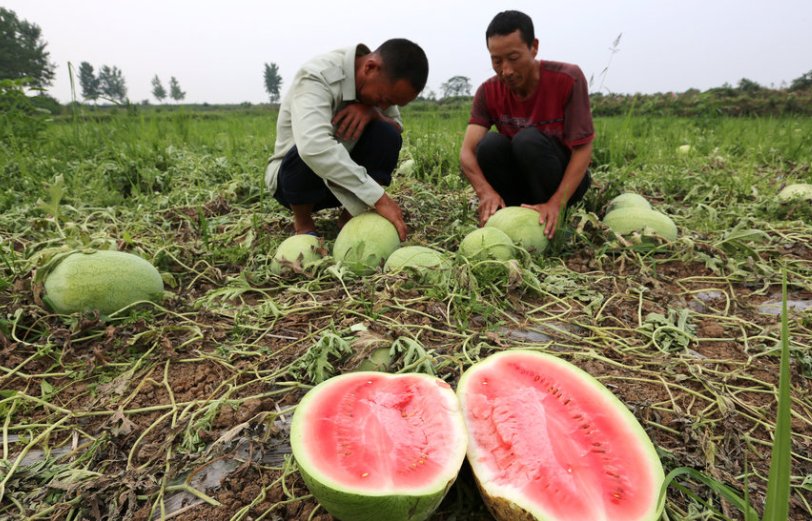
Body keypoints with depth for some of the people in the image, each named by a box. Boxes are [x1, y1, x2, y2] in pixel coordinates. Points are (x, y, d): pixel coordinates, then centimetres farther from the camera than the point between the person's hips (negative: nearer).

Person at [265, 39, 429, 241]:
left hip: (344, 176, 5)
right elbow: (313, 147, -46)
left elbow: (398, 128, -3)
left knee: (387, 134, -21)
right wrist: (379, 198, -46)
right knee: (309, 156, -38)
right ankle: (303, 224, -8)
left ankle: (349, 218, -7)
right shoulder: (317, 77, -29)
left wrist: (373, 112, -27)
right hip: (292, 176, -4)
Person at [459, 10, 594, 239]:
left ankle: (553, 225, -14)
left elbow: (583, 149, -22)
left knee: (528, 139, -31)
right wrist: (486, 192, -42)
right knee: (491, 143, -26)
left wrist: (556, 203, -37)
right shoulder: (488, 92, -11)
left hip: (566, 181, -2)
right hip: (521, 181, 2)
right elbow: (467, 152, -22)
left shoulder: (568, 78, -19)